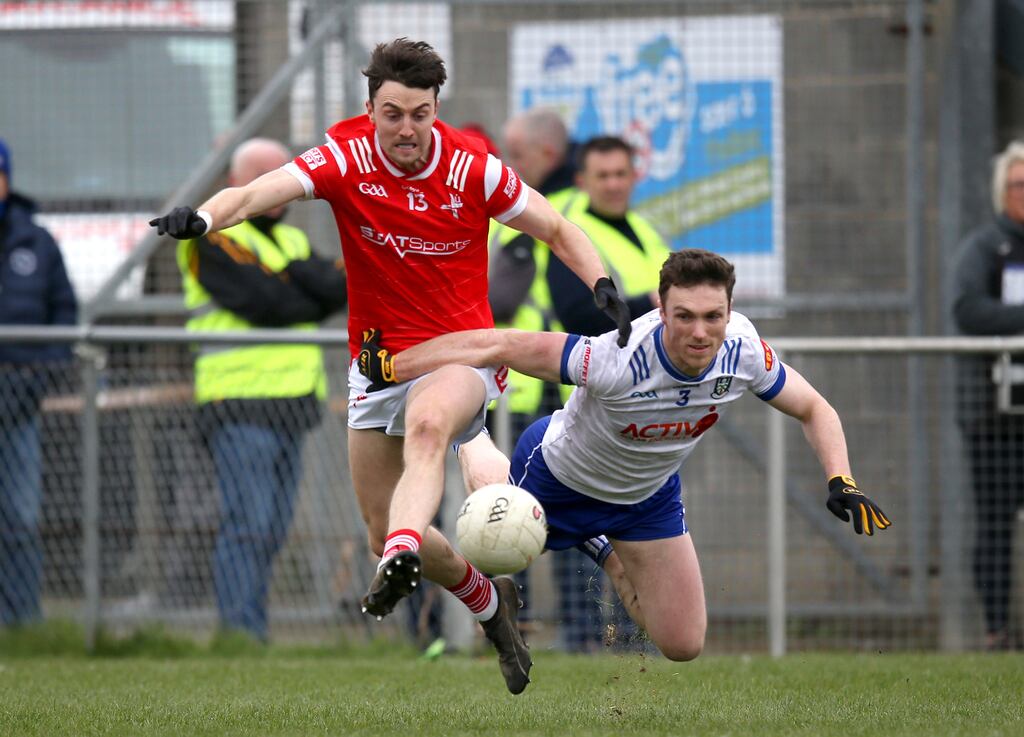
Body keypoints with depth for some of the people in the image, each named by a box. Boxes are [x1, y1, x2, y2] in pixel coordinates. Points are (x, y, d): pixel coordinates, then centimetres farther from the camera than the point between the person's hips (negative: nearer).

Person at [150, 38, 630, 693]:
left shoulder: (473, 167, -10)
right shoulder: (346, 159, -11)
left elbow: (557, 228, 2)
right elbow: (262, 192, -26)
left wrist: (603, 285, -15)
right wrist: (203, 217, -47)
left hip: (461, 355, -3)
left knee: (427, 424, -39)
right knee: (384, 528, 5)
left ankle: (400, 563, -57)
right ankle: (487, 602, 32)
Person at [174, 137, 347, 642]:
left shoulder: (291, 241, 22)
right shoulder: (214, 239, -4)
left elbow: (338, 287, 4)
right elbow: (264, 302, -15)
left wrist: (297, 275, -13)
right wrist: (312, 301, 1)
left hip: (290, 408, 8)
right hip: (241, 405, -8)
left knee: (272, 529, 7)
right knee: (249, 525, -14)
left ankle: (251, 631, 12)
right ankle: (241, 633, -15)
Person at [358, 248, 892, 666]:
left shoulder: (744, 352, -29)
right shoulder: (618, 360, -44)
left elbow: (814, 409, -10)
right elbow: (497, 346, -37)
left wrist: (842, 484, -25)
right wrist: (388, 367, -36)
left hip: (647, 497, 4)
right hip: (558, 476, -4)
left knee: (683, 646, 4)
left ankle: (613, 566, 35)